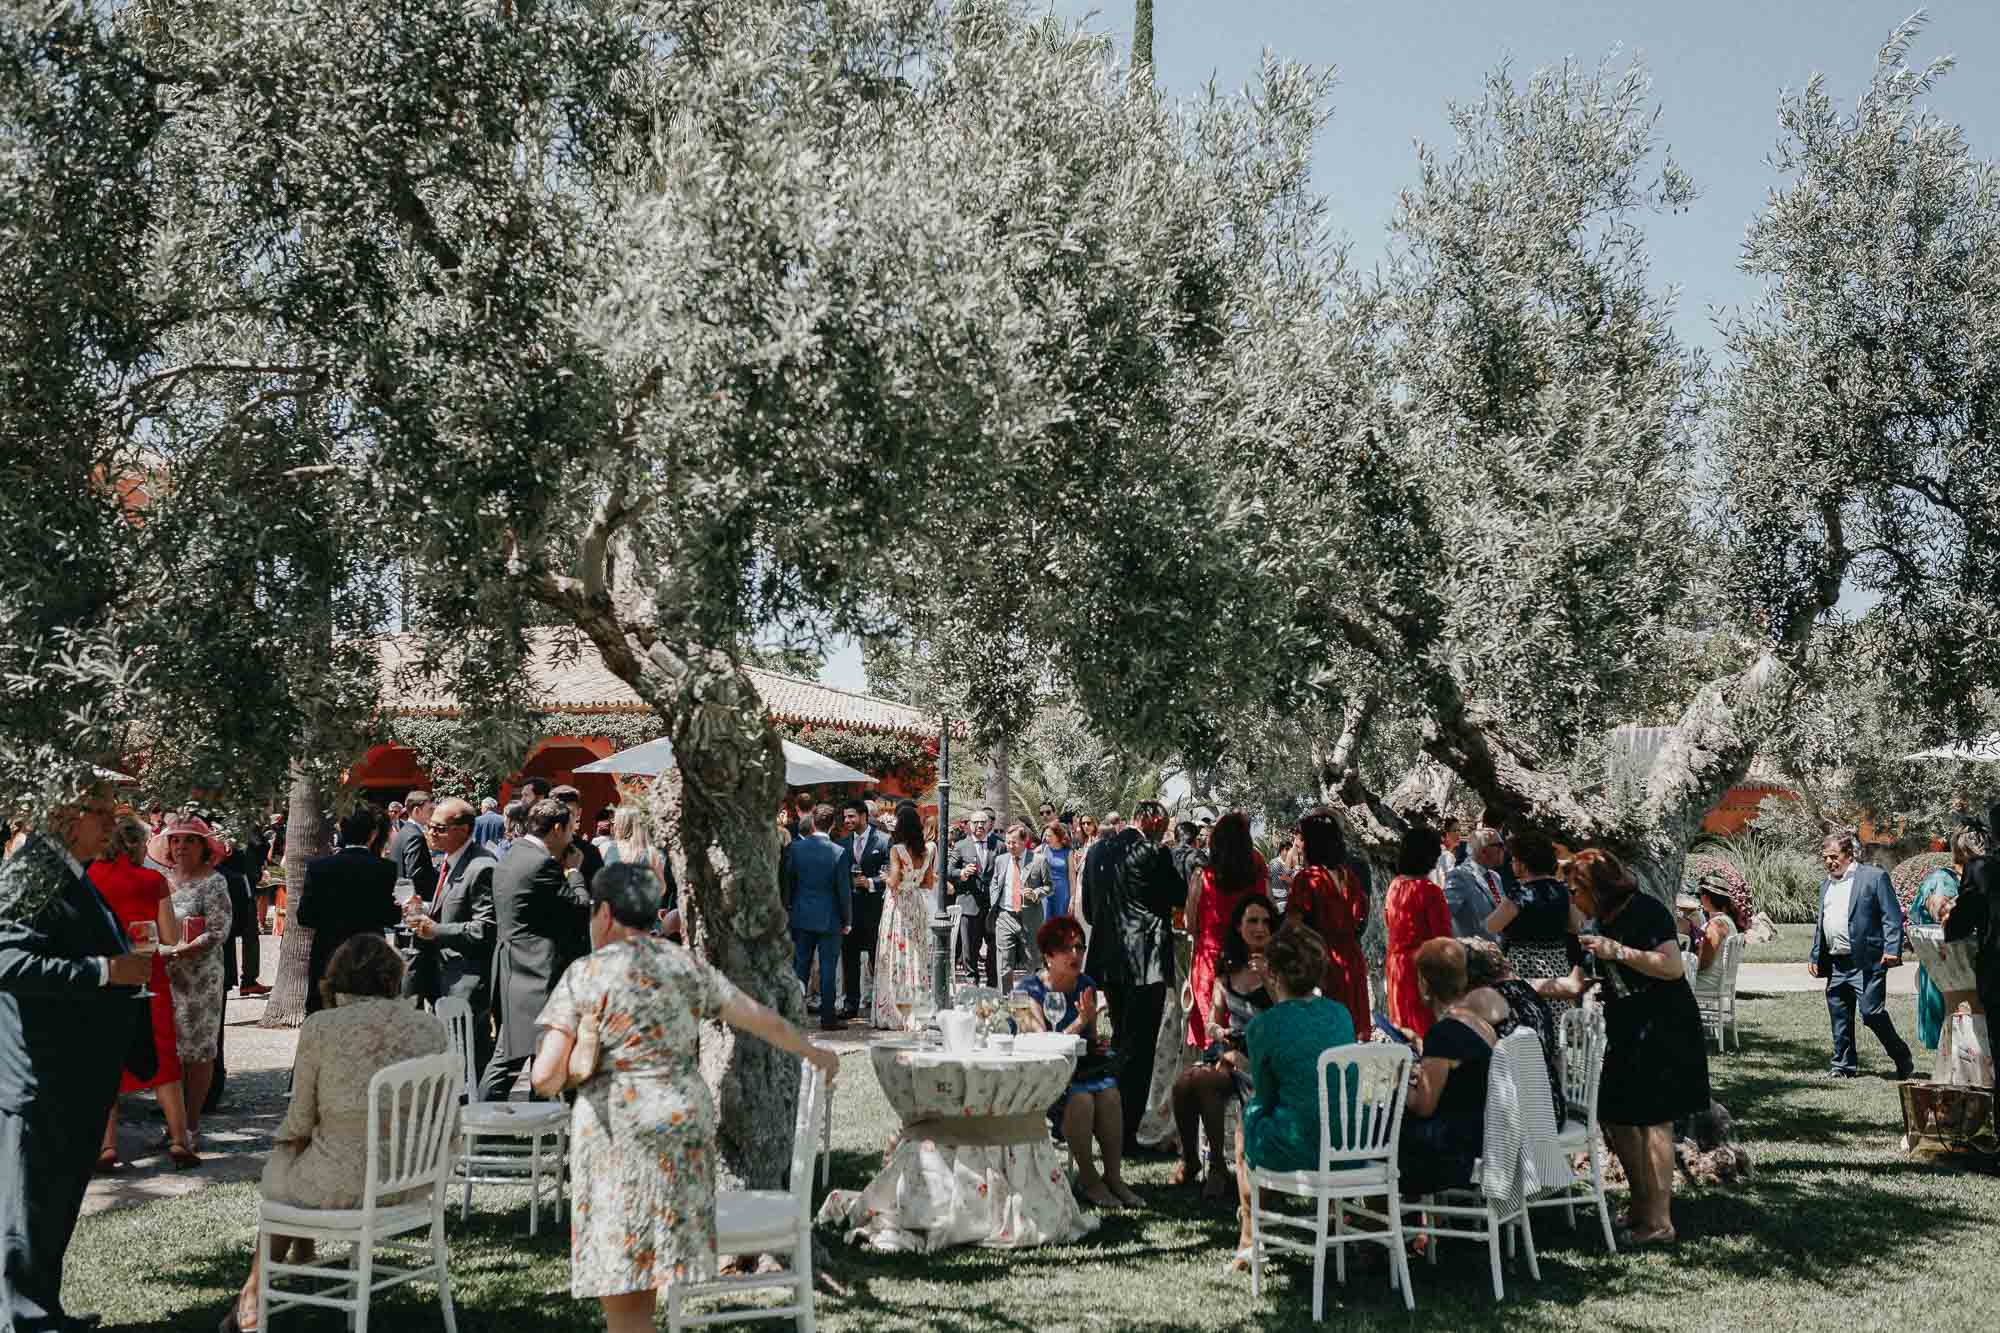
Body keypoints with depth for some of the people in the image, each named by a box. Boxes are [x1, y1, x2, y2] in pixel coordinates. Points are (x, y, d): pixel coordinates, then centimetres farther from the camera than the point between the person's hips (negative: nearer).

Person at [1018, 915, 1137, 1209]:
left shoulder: (1087, 986, 9)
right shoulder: (1031, 990, -9)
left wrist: (1098, 1044, -6)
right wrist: (1081, 1022, -24)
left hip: (1082, 1065, 5)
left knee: (1110, 1093, -25)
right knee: (1080, 1097, -33)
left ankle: (1114, 1176, -18)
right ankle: (1088, 1178, -17)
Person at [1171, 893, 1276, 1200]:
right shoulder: (1227, 970, 15)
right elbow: (1214, 1022, 20)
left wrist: (1268, 978, -19)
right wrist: (1218, 1032, -2)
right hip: (1230, 1051, 5)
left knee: (1205, 1081, -30)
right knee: (1183, 1083, -24)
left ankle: (1218, 1166, -15)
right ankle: (1189, 1160, -4)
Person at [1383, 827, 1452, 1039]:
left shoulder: (1395, 885, 3)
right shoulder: (1429, 890, -18)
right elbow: (1442, 935, -15)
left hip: (1396, 961, 7)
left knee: (1404, 1026, 16)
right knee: (1426, 1024, -1)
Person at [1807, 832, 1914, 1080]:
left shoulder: (1874, 876, -3)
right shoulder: (1826, 886, 19)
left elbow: (1892, 917, -7)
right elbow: (1820, 925, 24)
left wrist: (1892, 950, -17)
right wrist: (1814, 956, 17)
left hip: (1866, 963, -7)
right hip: (1835, 965, 7)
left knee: (1872, 1013, -8)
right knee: (1840, 1018, 8)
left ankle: (1902, 1059, 11)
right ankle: (1843, 1065, 17)